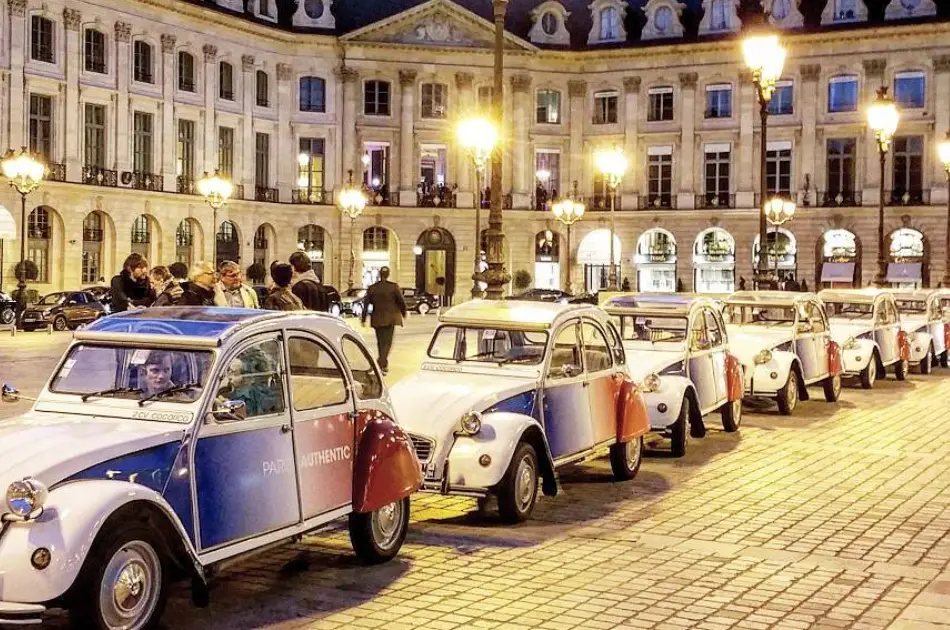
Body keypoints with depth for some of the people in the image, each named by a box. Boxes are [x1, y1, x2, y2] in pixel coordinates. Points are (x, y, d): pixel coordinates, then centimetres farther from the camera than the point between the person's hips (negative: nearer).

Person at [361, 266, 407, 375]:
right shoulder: (394, 286, -7)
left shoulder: (371, 288, 1)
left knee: (380, 342, 15)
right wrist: (404, 313, 14)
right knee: (387, 341, -2)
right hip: (390, 318, -3)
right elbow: (401, 301, -4)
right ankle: (381, 364, -18)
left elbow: (366, 304, 2)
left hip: (377, 319, 3)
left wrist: (363, 319, 8)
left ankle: (384, 364, 24)